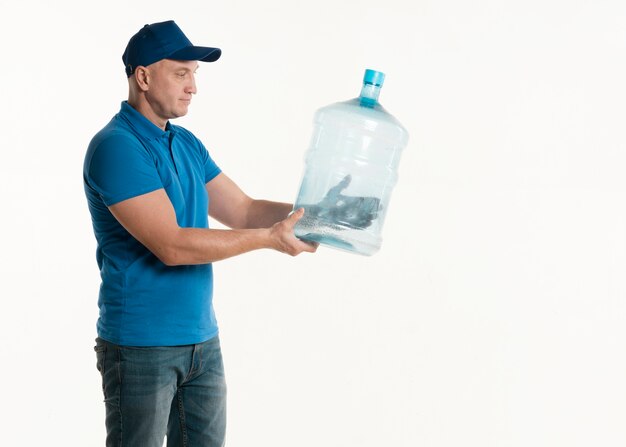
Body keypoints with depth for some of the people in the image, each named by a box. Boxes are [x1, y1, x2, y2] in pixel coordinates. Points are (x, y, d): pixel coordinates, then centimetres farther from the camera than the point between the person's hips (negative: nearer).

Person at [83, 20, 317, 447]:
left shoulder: (187, 144, 11)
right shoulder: (116, 146, -16)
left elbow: (242, 209, 12)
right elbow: (171, 245, -22)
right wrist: (269, 238, -18)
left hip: (202, 339, 8)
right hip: (142, 345, -8)